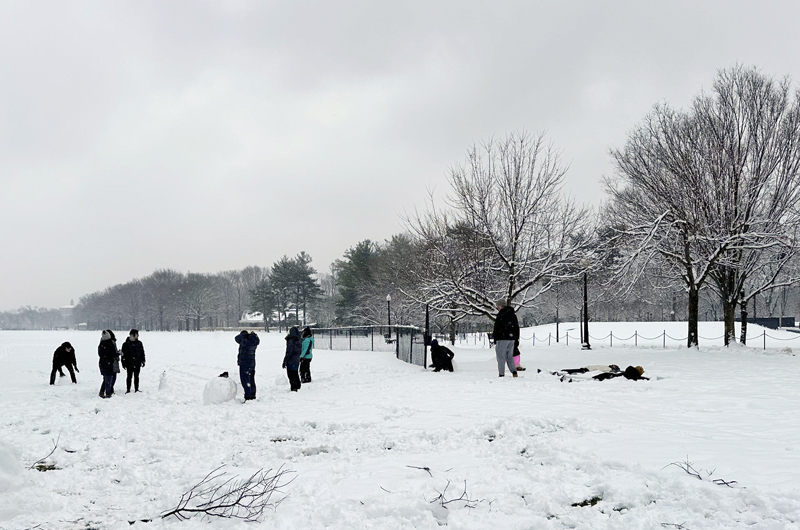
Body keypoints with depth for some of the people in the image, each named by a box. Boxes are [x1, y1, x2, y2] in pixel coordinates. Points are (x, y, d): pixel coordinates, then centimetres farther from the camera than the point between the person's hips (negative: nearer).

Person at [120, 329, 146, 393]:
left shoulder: (139, 343, 7)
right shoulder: (126, 344, -4)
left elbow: (142, 353, 14)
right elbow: (123, 354, -3)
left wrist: (143, 361, 11)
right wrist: (124, 363, -6)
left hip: (137, 364, 3)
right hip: (129, 364, -3)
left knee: (136, 377, 10)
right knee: (129, 376, 2)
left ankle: (136, 389, 17)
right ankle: (128, 390, 10)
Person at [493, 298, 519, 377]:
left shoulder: (500, 315, -12)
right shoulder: (513, 314, 14)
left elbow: (497, 328, -13)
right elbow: (517, 327, 18)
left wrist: (495, 340, -6)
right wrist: (516, 338, 21)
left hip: (502, 338, -7)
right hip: (512, 338, 7)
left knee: (501, 357, -1)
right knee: (510, 356, 16)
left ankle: (501, 374, -3)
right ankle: (514, 372, 4)